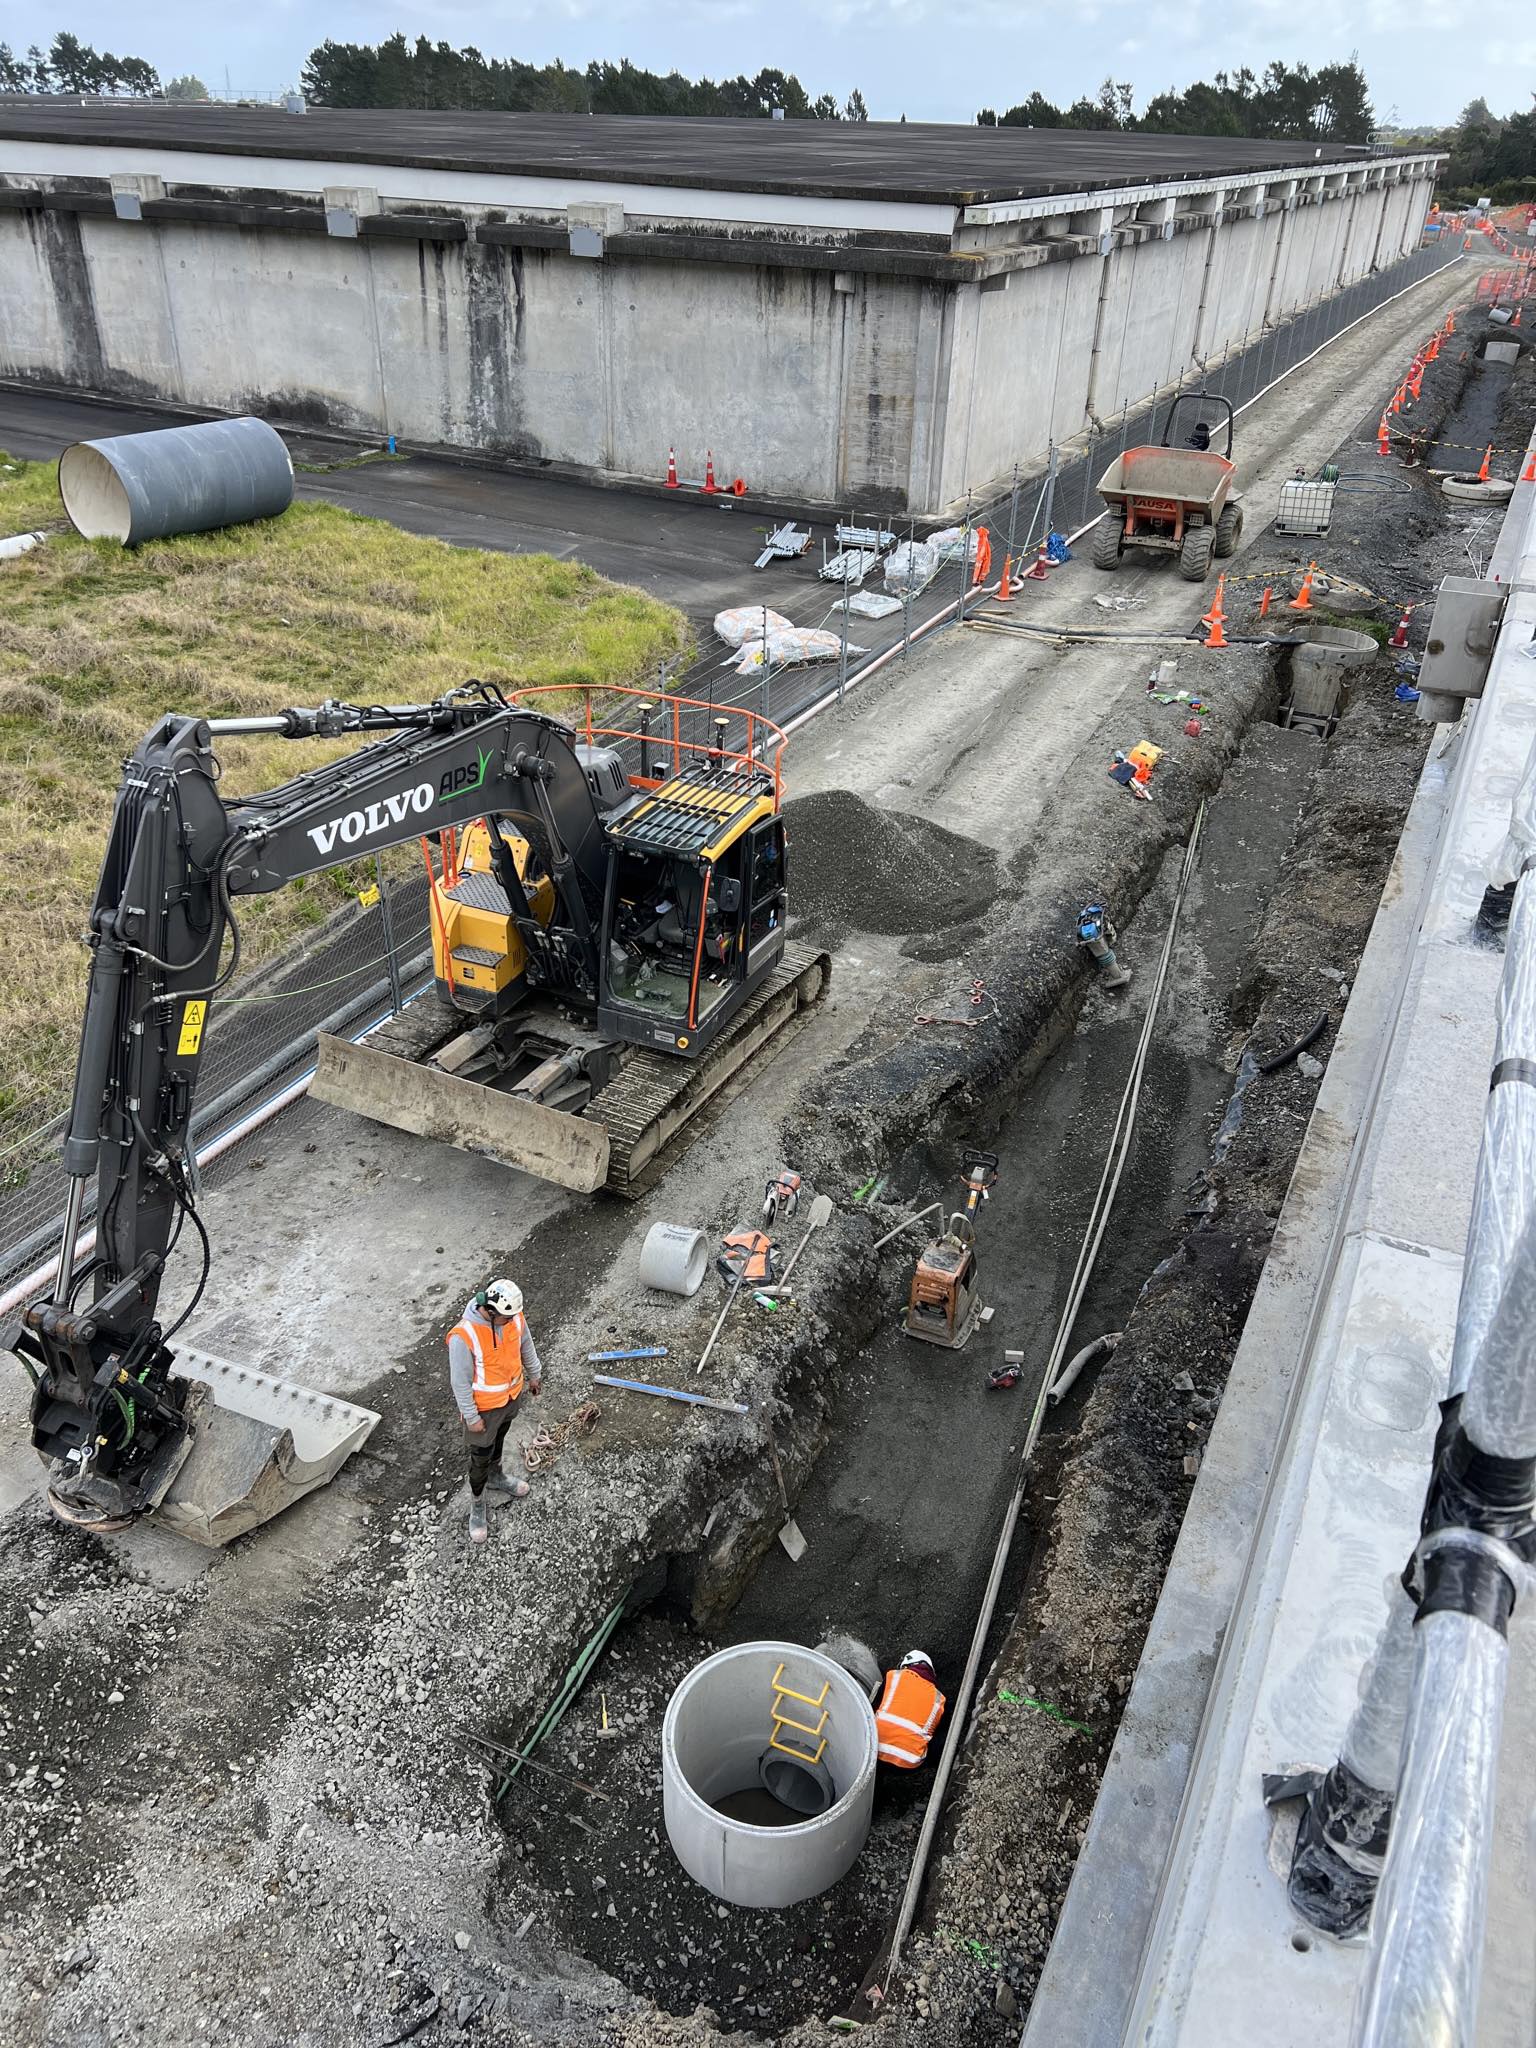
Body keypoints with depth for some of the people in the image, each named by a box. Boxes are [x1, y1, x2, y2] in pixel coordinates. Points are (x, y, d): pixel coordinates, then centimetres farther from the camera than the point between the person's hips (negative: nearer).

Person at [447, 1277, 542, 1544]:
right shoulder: (464, 1336, -37)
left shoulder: (514, 1317, -19)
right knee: (481, 1457, 12)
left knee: (499, 1439, 31)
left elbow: (526, 1345, 2)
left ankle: (496, 1477, 57)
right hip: (484, 1406, -5)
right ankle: (477, 1504, 36)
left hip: (512, 1395, 5)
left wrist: (534, 1375, 16)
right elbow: (460, 1382, -25)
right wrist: (471, 1417, -17)